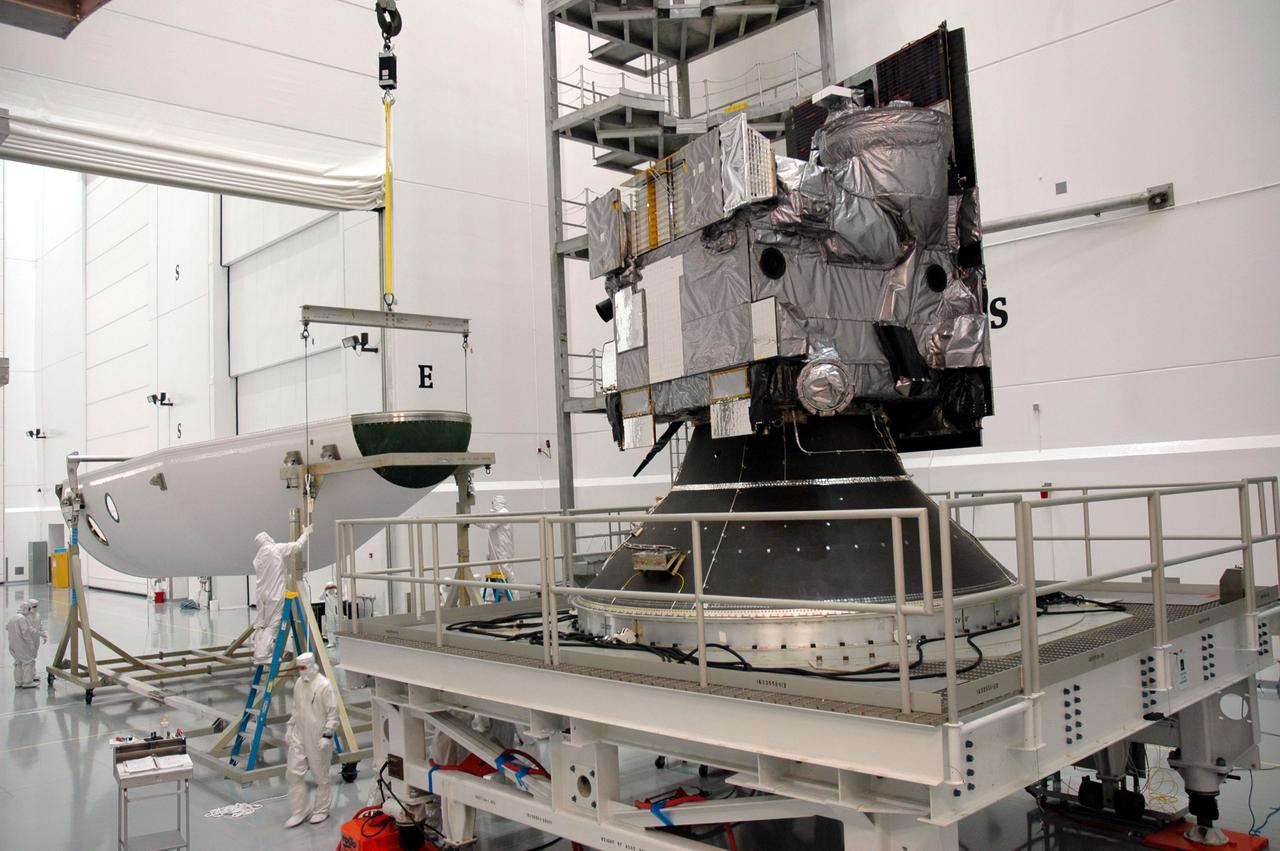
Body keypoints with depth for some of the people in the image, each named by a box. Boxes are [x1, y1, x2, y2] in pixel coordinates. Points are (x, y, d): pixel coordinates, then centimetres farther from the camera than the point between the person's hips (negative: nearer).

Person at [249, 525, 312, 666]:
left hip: (262, 594, 6)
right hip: (276, 595, -6)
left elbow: (258, 575, 16)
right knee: (272, 625, -3)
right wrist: (306, 533, 11)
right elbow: (298, 546, -4)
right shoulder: (278, 549, -5)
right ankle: (263, 655, -8)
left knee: (260, 625, 10)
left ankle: (258, 655, 10)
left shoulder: (257, 558, 12)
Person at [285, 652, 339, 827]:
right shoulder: (299, 683, 7)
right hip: (299, 735, 7)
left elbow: (333, 712, -15)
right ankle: (299, 812, 18)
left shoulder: (324, 685, -16)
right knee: (294, 773, 6)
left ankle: (321, 810, 22)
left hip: (318, 738, -7)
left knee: (322, 775, 7)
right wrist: (290, 727, 18)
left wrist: (327, 735, -19)